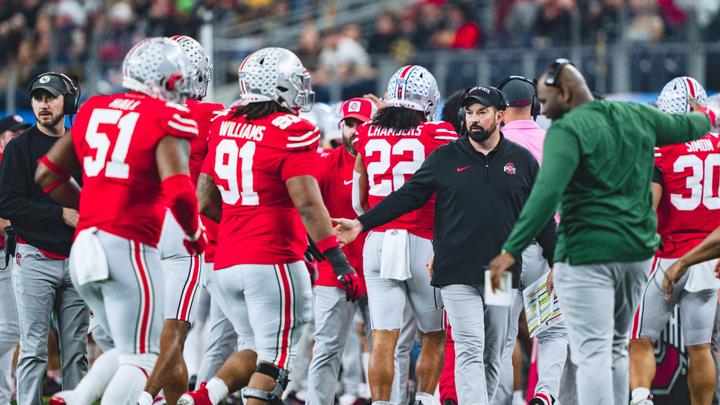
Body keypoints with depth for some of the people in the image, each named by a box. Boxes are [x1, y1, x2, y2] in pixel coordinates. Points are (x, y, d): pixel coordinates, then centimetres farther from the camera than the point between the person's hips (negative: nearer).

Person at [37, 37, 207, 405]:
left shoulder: (93, 110, 13)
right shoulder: (166, 120, -7)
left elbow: (47, 175, 16)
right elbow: (178, 192, -18)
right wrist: (195, 235, 0)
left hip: (84, 249, 7)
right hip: (128, 247, -7)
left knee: (126, 350, 21)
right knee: (141, 360, -1)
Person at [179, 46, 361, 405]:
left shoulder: (224, 126, 9)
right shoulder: (291, 133, -11)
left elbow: (205, 202, 13)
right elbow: (307, 203, -17)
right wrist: (339, 262, -16)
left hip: (226, 264, 7)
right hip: (273, 261, -7)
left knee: (255, 350, 17)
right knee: (275, 359, 0)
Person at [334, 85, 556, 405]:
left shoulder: (522, 161, 9)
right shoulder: (445, 159, 5)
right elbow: (407, 196, 7)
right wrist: (362, 223, 1)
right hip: (458, 274, -2)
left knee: (492, 357, 7)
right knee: (470, 351, -12)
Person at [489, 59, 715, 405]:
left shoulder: (567, 130, -11)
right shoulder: (638, 117, 11)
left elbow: (547, 193, -23)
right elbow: (684, 126, 30)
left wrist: (512, 250, -27)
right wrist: (708, 120, 54)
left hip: (587, 253, -7)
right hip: (637, 249, 7)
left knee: (592, 353, -12)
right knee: (616, 348, 19)